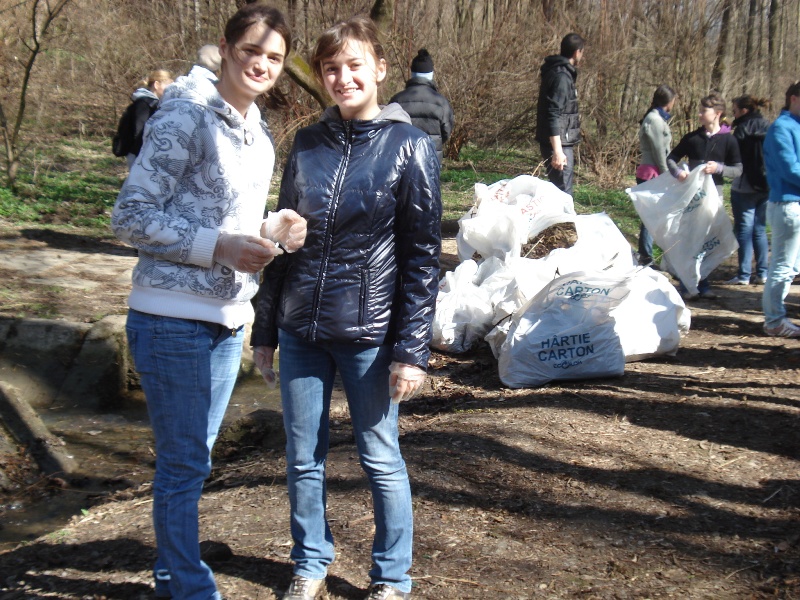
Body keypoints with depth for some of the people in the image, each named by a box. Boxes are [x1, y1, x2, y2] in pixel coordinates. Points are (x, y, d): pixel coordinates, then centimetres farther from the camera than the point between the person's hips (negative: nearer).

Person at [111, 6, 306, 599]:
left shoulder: (259, 133, 12)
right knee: (183, 463, 1)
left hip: (228, 318, 8)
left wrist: (273, 227, 0)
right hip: (174, 320, -8)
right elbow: (131, 216, -15)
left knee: (192, 459, 18)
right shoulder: (186, 117, -13)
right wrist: (221, 246, -22)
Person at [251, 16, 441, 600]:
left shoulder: (410, 147, -6)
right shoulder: (307, 143, 6)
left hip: (369, 334, -4)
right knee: (302, 458, 12)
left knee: (381, 458, 8)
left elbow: (422, 257, -7)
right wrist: (265, 331, 11)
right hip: (301, 331, 4)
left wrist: (411, 350, -11)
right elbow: (282, 241, 11)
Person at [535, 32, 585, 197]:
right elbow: (553, 115, -24)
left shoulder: (559, 71, 14)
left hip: (562, 142, 11)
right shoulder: (561, 76, -17)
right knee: (564, 190, -10)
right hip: (558, 143, -11)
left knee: (558, 187, 17)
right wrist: (557, 151, -29)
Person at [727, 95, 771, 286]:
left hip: (745, 188, -6)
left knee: (744, 230, -2)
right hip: (766, 187, 6)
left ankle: (744, 275, -2)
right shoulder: (769, 128, 8)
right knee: (760, 230, 13)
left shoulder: (743, 129, -10)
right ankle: (762, 273, 13)